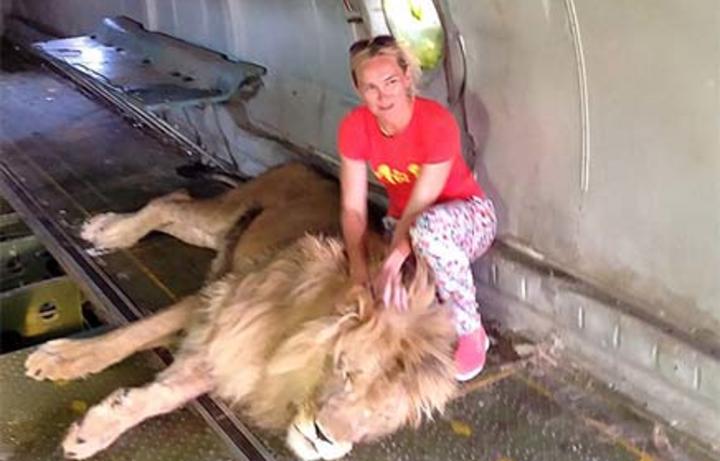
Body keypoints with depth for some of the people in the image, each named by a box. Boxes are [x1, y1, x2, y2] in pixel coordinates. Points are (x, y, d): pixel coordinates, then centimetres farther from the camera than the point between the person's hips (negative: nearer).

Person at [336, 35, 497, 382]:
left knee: (428, 228, -42)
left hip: (466, 216, -4)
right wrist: (360, 269, -29)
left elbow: (421, 205, -30)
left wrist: (392, 263, -42)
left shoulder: (437, 122, -28)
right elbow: (353, 208, -15)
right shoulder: (354, 128, -14)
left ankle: (471, 333, -20)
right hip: (406, 223, 5)